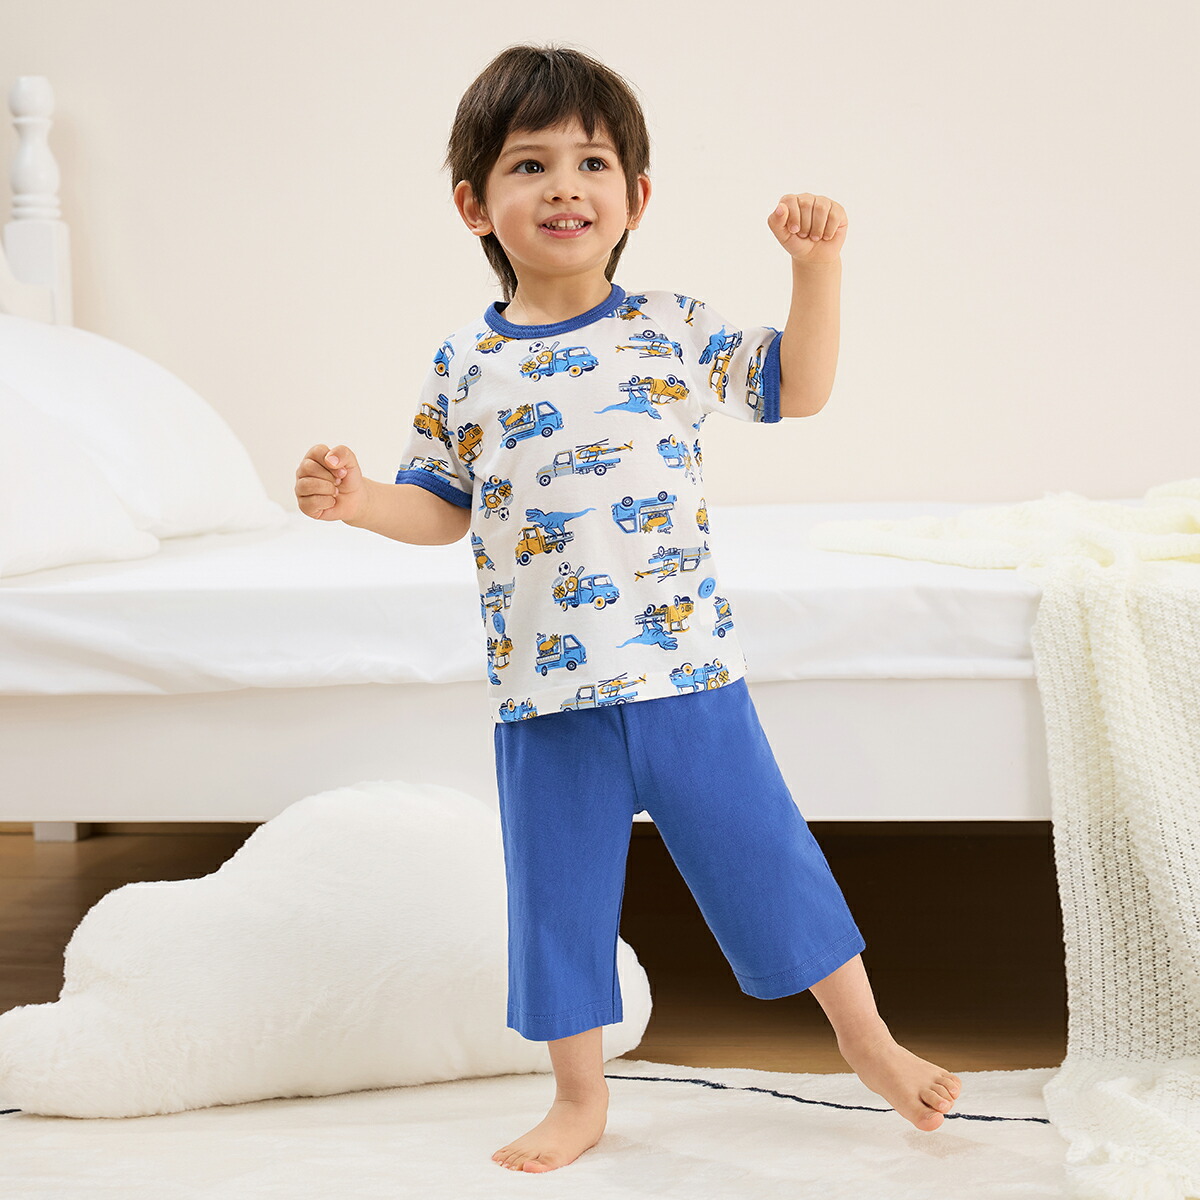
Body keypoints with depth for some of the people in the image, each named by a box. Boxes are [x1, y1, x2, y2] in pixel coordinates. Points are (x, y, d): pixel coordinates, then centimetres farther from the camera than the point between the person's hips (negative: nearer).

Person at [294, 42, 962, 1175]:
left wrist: (816, 267, -4)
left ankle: (868, 1039, 27)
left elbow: (799, 390, 6)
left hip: (686, 671, -1)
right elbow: (443, 507, 12)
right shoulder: (462, 367, 3)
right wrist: (358, 500, -6)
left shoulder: (673, 332, 1)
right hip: (545, 695, 1)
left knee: (763, 856, 8)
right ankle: (579, 1098, 28)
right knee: (558, 897, 11)